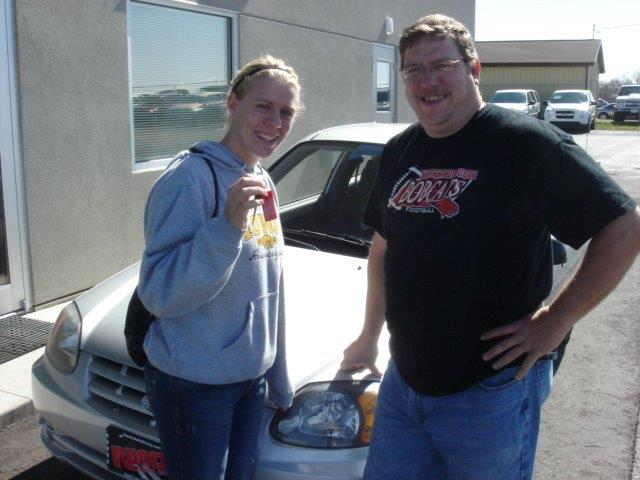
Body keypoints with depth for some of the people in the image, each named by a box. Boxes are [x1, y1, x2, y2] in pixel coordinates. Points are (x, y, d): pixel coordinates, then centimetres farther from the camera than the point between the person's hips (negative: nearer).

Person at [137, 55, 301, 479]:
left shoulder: (263, 182, 6)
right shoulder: (191, 177, -20)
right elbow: (158, 293, -25)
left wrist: (280, 380, 16)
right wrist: (228, 224, -35)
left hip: (251, 376, 7)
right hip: (194, 383, -7)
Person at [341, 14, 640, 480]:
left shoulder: (525, 142, -14)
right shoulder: (399, 152, 7)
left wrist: (556, 320, -15)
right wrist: (369, 337, 19)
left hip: (491, 392, -6)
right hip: (403, 381, 6)